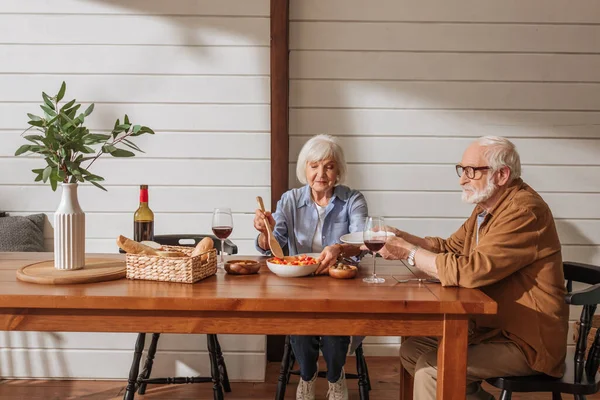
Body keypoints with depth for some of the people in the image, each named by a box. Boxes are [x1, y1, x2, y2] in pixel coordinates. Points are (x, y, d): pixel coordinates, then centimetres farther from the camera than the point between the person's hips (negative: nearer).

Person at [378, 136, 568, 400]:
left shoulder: (524, 212, -24)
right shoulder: (487, 206, 8)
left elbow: (468, 271, -31)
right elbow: (451, 246, 11)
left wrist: (409, 253, -20)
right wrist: (402, 238, -3)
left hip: (525, 341, -9)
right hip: (490, 327, 9)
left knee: (431, 369, -20)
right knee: (412, 350, 6)